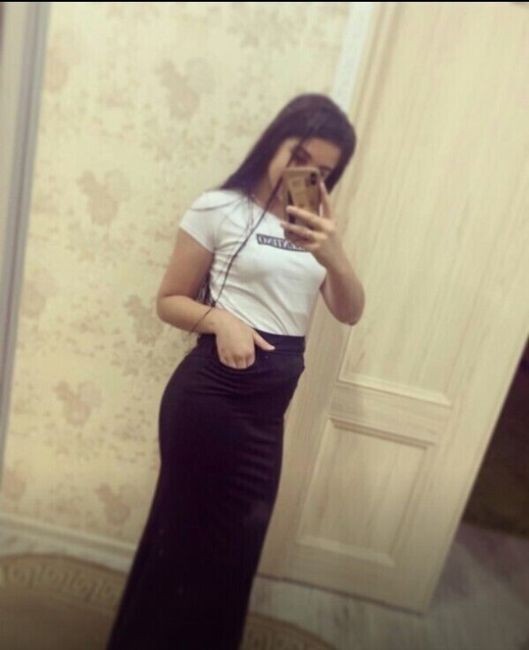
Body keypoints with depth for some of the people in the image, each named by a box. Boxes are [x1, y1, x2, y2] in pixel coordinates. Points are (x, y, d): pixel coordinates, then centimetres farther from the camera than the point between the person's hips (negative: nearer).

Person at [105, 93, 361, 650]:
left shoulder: (314, 224, 10)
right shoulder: (220, 209, -7)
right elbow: (169, 301, -4)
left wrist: (332, 257, -16)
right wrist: (219, 318, -23)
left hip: (270, 402, 6)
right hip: (214, 390, -5)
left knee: (238, 538, 20)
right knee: (190, 529, 12)